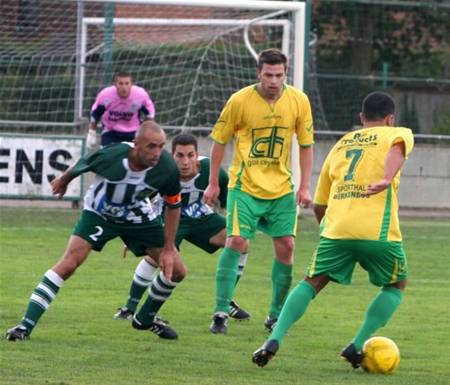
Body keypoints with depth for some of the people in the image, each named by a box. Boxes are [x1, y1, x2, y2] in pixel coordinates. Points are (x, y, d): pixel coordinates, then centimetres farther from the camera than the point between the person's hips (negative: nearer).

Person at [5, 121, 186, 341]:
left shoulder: (167, 169, -28)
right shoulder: (108, 156, -35)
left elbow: (173, 206, -9)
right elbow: (80, 167, -10)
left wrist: (169, 249, -9)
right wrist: (63, 181, 11)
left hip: (139, 216, 3)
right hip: (99, 213, -3)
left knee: (176, 271, 1)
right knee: (68, 263, -21)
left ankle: (145, 319, 28)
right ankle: (26, 325, -17)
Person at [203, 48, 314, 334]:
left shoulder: (298, 101, -5)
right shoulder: (240, 101, -11)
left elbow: (306, 145, 5)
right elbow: (220, 141, 1)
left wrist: (305, 187, 0)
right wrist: (213, 184, 3)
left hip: (282, 188, 3)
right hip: (245, 185, -3)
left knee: (286, 246, -2)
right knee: (237, 242, -15)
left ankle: (276, 316, 13)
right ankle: (221, 313, -8)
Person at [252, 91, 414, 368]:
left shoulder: (341, 145, 26)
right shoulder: (398, 134, 13)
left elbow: (319, 204, 28)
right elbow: (398, 147, -15)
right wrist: (388, 179, -32)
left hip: (336, 230, 3)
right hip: (378, 231, -3)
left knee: (311, 282, 14)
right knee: (397, 285, 20)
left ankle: (275, 340, -6)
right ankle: (358, 346, 9)